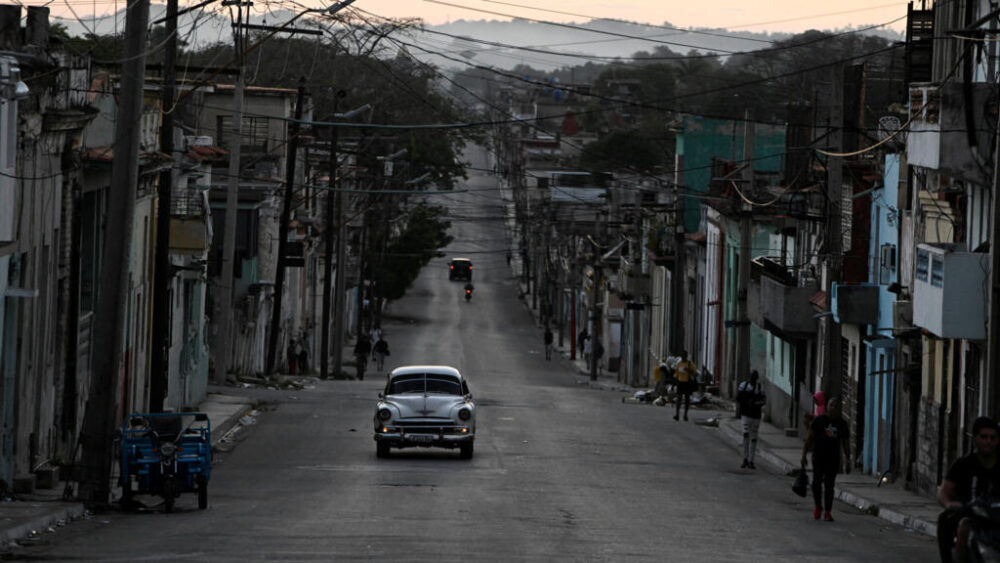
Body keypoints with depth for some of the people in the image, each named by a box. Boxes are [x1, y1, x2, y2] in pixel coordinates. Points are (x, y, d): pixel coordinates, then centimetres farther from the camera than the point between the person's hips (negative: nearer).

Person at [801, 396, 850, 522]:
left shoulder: (842, 424, 8)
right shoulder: (819, 420, 3)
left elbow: (846, 444, 13)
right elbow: (809, 438, 3)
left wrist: (847, 462, 9)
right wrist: (804, 455, -3)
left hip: (833, 459, 1)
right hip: (819, 457, -1)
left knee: (829, 485, 0)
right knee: (817, 482, -12)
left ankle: (827, 512, 5)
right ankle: (818, 506, 11)